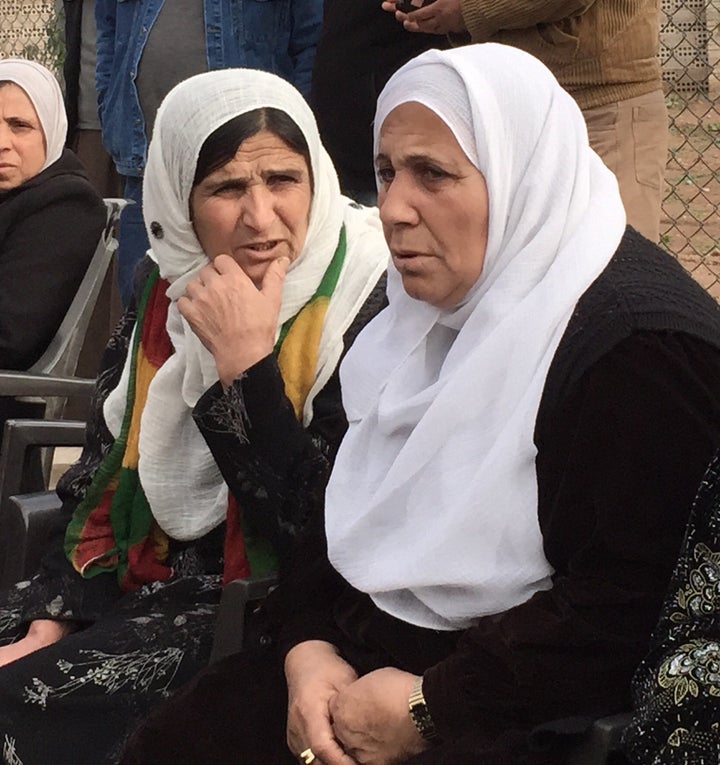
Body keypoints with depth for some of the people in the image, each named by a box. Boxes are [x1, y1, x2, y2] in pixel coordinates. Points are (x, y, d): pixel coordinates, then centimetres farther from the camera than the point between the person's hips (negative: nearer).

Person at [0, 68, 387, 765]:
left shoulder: (367, 304, -16)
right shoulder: (167, 283, 3)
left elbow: (321, 539, -19)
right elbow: (98, 472, 9)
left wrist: (245, 362, -23)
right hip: (145, 571, 6)